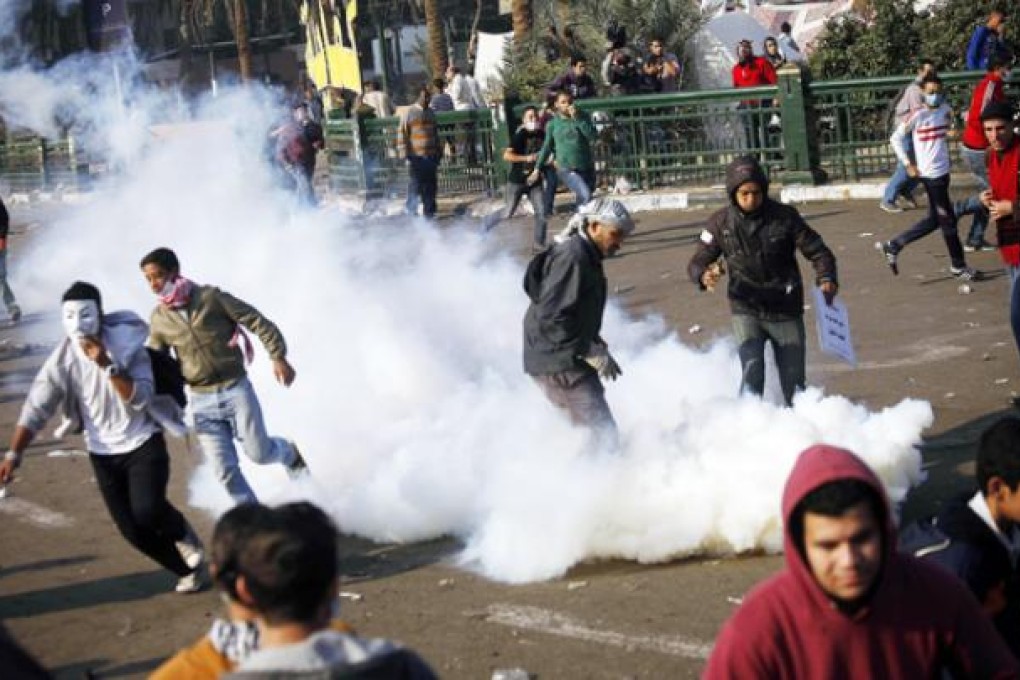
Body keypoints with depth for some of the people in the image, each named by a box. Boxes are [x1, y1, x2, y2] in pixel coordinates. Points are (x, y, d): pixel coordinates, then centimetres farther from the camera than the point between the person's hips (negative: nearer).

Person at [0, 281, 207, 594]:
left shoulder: (127, 345, -17)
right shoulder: (62, 360, -11)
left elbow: (141, 399, -24)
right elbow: (35, 410, -13)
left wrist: (107, 365, -36)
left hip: (143, 444, -3)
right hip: (103, 454, 3)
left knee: (147, 512, -25)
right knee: (134, 531, 1)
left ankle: (181, 533, 11)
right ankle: (189, 569, 26)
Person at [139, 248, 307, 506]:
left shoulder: (211, 298, -8)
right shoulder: (159, 319, 2)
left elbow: (258, 322, -7)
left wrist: (277, 357, -15)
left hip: (236, 389, -3)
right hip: (202, 402, 3)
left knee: (259, 453, -2)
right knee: (225, 470, -1)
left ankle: (289, 453, 33)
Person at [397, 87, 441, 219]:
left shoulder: (431, 113, 15)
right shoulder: (409, 112, -4)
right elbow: (402, 133, -6)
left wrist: (437, 153, 21)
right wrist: (404, 153, -11)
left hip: (431, 156, 5)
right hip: (416, 156, -5)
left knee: (431, 186, 4)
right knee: (415, 185, -5)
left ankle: (429, 213, 11)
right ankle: (411, 208, 14)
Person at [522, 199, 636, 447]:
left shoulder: (587, 258, 14)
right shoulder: (573, 258, -18)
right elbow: (553, 318, -24)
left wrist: (598, 347, 12)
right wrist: (593, 352, -19)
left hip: (567, 359, 10)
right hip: (559, 363, -10)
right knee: (602, 431, -14)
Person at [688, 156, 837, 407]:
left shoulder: (784, 216, -9)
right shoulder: (720, 223, -7)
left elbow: (818, 251, -3)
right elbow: (698, 261, -2)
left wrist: (826, 279, -24)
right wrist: (704, 276, -26)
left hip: (786, 312, 1)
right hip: (747, 312, -1)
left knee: (793, 384, 7)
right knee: (752, 372, -22)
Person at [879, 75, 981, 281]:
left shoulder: (946, 111, 5)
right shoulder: (917, 116, -12)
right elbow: (896, 138, -7)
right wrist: (908, 164, -8)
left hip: (943, 171, 7)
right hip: (931, 174, -7)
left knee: (934, 220, 13)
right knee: (948, 220, 1)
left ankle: (893, 246, 22)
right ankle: (958, 266, 13)